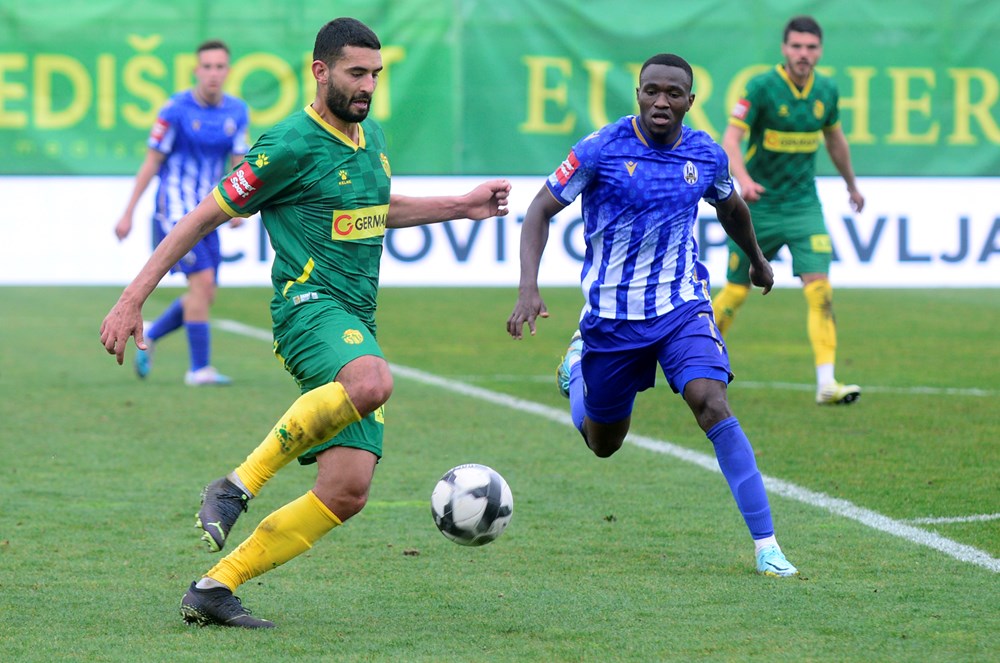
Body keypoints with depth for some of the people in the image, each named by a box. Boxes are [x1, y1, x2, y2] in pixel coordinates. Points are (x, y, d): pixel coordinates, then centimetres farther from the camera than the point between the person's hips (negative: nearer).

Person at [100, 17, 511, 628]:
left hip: (357, 325, 8)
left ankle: (214, 589, 2)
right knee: (372, 382, -41)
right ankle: (238, 485, -26)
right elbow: (204, 218, -4)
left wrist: (462, 207, 31)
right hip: (309, 304, -8)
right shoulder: (291, 146, -8)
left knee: (347, 492, -6)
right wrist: (132, 300, -6)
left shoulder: (372, 138, 16)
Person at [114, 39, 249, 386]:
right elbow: (151, 163, -5)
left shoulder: (237, 112, 6)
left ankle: (148, 338, 27)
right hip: (174, 208, -6)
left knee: (204, 298, 6)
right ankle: (200, 367, -13)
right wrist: (128, 214, -5)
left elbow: (239, 162, 7)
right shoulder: (176, 110, -10)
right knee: (202, 281, -18)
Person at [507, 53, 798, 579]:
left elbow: (730, 207, 20)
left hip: (682, 307, 1)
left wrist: (757, 259, 37)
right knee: (603, 443, 14)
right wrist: (528, 288, -24)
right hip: (610, 314, -1)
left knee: (712, 405, -24)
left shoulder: (707, 156, -3)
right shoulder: (602, 149, -14)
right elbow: (541, 210, -10)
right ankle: (578, 362, 50)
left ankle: (766, 545, -23)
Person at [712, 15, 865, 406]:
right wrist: (744, 179, -40)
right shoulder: (761, 88, -14)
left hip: (804, 207, 3)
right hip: (759, 207, -3)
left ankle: (826, 384, -16)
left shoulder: (826, 91, 1)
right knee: (736, 293, 7)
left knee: (820, 291, -13)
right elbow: (730, 140, -22)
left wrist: (851, 184, 31)